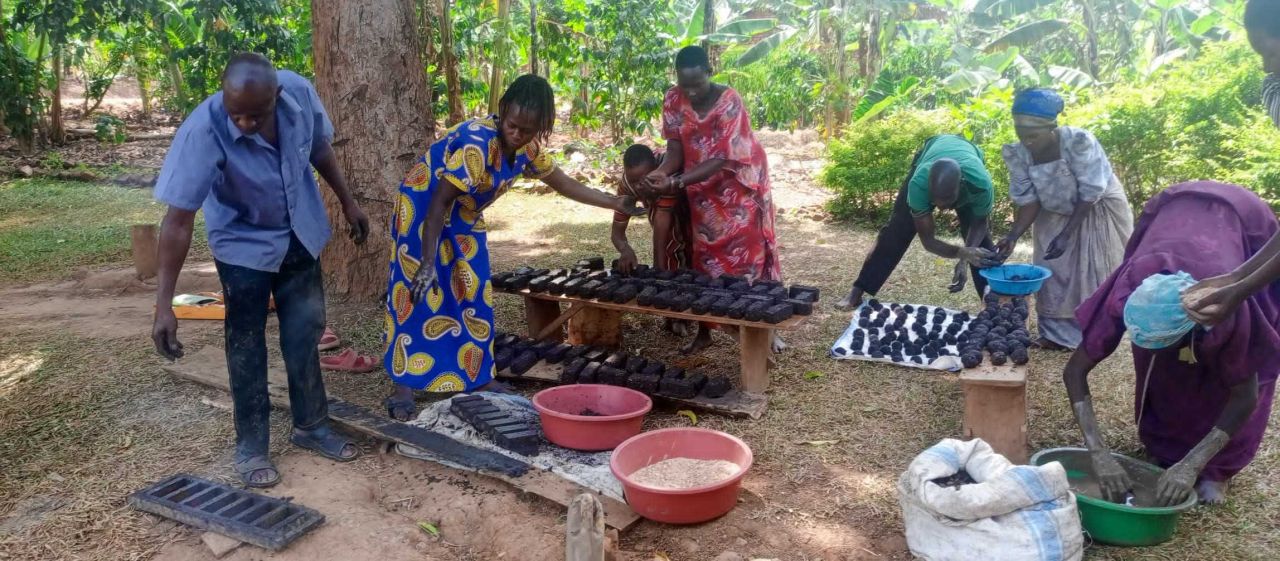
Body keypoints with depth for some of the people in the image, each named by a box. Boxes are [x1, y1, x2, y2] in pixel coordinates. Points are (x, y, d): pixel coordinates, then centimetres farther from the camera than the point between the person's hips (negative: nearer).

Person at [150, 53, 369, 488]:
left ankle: (311, 426, 28)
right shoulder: (203, 131, -33)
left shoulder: (301, 94, -23)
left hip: (301, 235, 4)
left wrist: (348, 203, 8)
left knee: (305, 333, 12)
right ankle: (250, 446, 19)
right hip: (243, 244, -3)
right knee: (246, 345, 3)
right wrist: (164, 304, -34)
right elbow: (178, 219, -32)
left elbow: (320, 149, -1)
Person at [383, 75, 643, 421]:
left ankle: (477, 378, 16)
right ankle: (403, 387, -3)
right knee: (416, 291, -9)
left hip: (464, 217, 8)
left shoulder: (527, 149, -9)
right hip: (423, 206, -7)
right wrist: (427, 262, -35)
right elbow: (439, 203, -32)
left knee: (473, 293, 7)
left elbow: (564, 184, 6)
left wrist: (615, 204, 5)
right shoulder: (475, 144, -33)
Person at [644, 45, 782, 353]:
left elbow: (721, 160, -29)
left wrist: (676, 182, -37)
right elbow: (676, 147, -9)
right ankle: (704, 330, 17)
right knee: (705, 257, 7)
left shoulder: (729, 101, -24)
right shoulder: (673, 100, -9)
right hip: (703, 190, 4)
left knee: (749, 252, 0)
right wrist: (662, 171, -32)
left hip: (739, 186, -4)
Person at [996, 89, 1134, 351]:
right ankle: (1058, 334, 15)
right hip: (1056, 215, 4)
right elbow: (1029, 201, -15)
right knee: (1053, 273, 3)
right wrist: (1013, 236, -28)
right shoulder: (1017, 153, -22)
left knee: (1095, 273, 0)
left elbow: (1090, 195, -27)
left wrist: (1066, 234, -29)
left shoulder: (1079, 142, -34)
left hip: (1098, 211, -4)